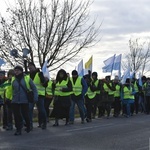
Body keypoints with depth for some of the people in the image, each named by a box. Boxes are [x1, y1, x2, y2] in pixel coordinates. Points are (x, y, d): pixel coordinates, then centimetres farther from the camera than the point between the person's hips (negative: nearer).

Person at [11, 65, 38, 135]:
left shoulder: (27, 78, -3)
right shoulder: (13, 79, 5)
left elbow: (34, 88, 1)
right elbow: (12, 90, 15)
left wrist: (35, 97, -6)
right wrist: (13, 97, 8)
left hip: (24, 101, -2)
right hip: (15, 101, 2)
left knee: (25, 115, 4)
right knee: (16, 115, 0)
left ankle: (28, 126, 30)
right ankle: (18, 129, 10)